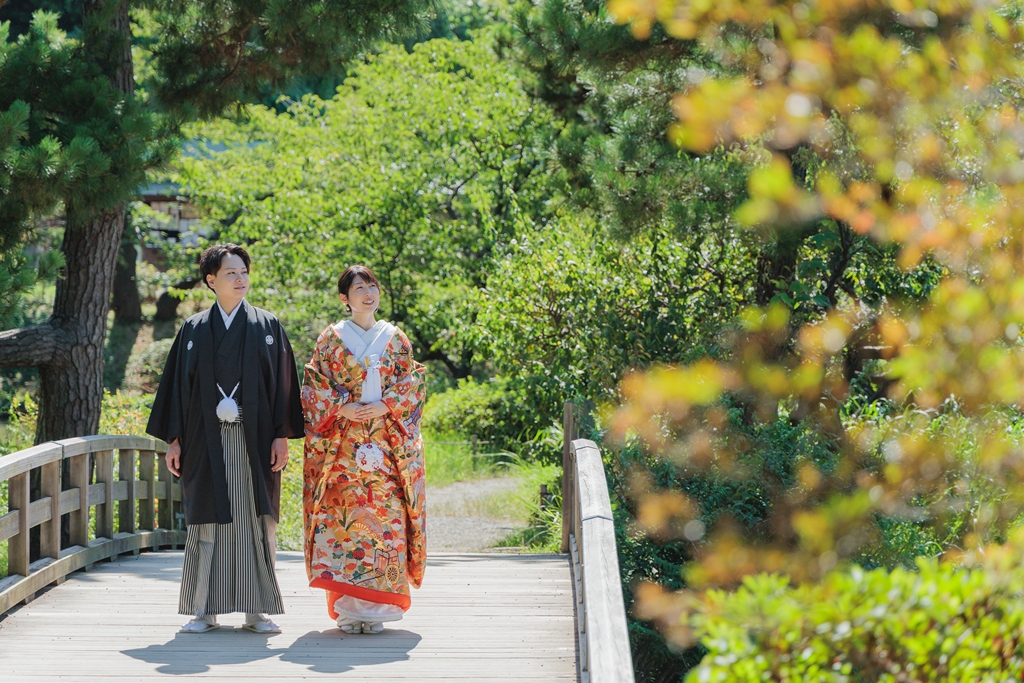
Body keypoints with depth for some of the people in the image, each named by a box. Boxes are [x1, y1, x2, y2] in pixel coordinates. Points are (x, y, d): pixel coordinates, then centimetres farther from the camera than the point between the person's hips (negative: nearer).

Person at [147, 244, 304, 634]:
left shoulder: (267, 327, 7)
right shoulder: (194, 330, 9)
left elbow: (283, 383, 4)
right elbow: (178, 383, 8)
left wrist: (282, 436, -5)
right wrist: (174, 440, 2)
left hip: (254, 439, -1)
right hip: (206, 441, 1)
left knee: (256, 522, -1)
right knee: (206, 522, 0)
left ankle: (257, 611, 4)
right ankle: (204, 610, 6)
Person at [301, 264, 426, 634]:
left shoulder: (396, 339, 12)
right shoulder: (331, 339, 8)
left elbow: (412, 383, 7)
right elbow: (314, 386, 4)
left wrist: (385, 406, -9)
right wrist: (342, 408, -11)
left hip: (387, 442, 1)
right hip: (342, 443, -1)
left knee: (385, 516, -6)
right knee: (342, 516, -8)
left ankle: (376, 606, -2)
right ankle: (347, 607, -4)